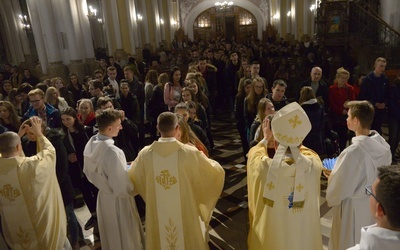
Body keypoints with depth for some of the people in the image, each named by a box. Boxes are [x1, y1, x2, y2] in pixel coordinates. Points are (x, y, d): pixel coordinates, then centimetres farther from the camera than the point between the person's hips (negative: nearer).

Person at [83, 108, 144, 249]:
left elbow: (88, 172, 9)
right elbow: (122, 189, -28)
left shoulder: (90, 145, -8)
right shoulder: (113, 152, -33)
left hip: (103, 196, 8)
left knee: (109, 236, 28)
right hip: (118, 202, -8)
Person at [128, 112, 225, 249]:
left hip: (157, 214, 2)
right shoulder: (189, 152, -21)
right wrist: (208, 161, 13)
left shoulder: (145, 153, -13)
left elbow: (132, 177, 7)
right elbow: (217, 172, -8)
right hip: (185, 213, -2)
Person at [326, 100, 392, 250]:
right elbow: (371, 174, 6)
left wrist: (331, 175, -2)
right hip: (376, 205, 7)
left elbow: (339, 189, -23)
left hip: (354, 209, -7)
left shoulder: (353, 152, -32)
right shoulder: (383, 145, -9)